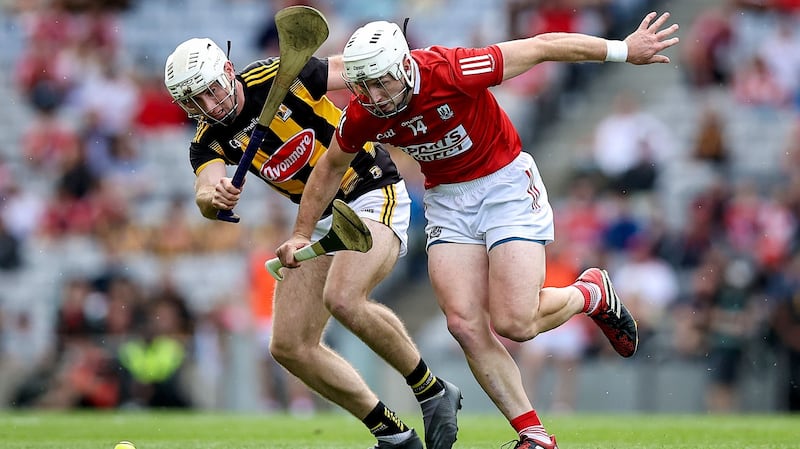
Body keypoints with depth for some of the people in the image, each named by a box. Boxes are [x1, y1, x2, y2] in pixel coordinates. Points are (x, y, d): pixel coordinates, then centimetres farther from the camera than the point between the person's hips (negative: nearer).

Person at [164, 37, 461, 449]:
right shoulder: (210, 141, -5)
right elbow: (205, 195, -23)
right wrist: (214, 198, -45)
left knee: (342, 299, -32)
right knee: (290, 347, -2)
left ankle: (432, 392, -12)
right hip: (318, 219, 7)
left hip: (373, 195, -7)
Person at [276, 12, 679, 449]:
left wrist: (622, 49, -15)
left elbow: (541, 47, -20)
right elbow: (330, 168, 9)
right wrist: (301, 234, 13)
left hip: (506, 182, -5)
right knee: (465, 324, -11)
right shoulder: (361, 116, -14)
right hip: (446, 198, 5)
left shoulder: (451, 72, -29)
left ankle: (592, 292, 17)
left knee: (513, 323, -15)